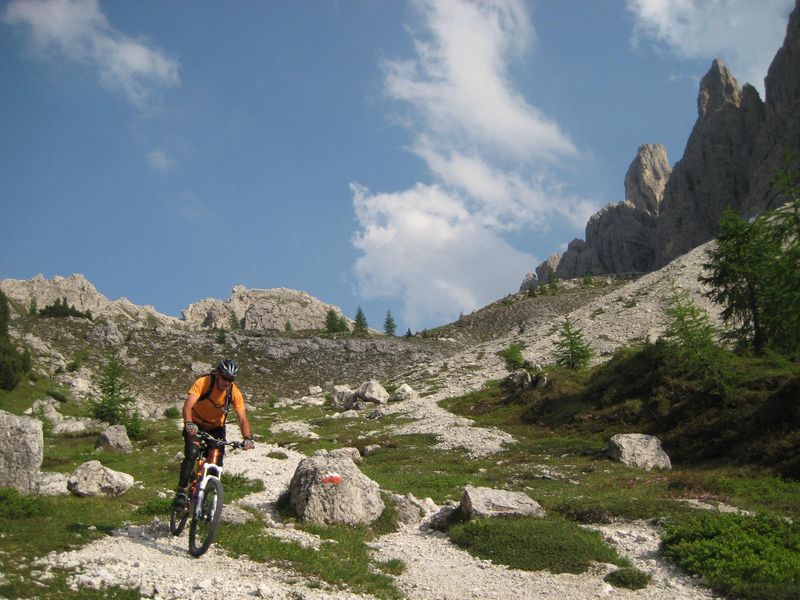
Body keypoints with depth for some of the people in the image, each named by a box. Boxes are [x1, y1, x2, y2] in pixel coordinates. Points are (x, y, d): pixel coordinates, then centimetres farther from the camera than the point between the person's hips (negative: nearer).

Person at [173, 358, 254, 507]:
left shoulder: (235, 393, -21)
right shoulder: (203, 383, -28)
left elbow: (242, 418, -23)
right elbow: (188, 405, -37)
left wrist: (248, 438, -40)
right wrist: (189, 423, -56)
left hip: (216, 427, 3)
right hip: (196, 424, -2)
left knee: (217, 463, -6)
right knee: (192, 454, -25)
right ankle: (182, 491, -16)